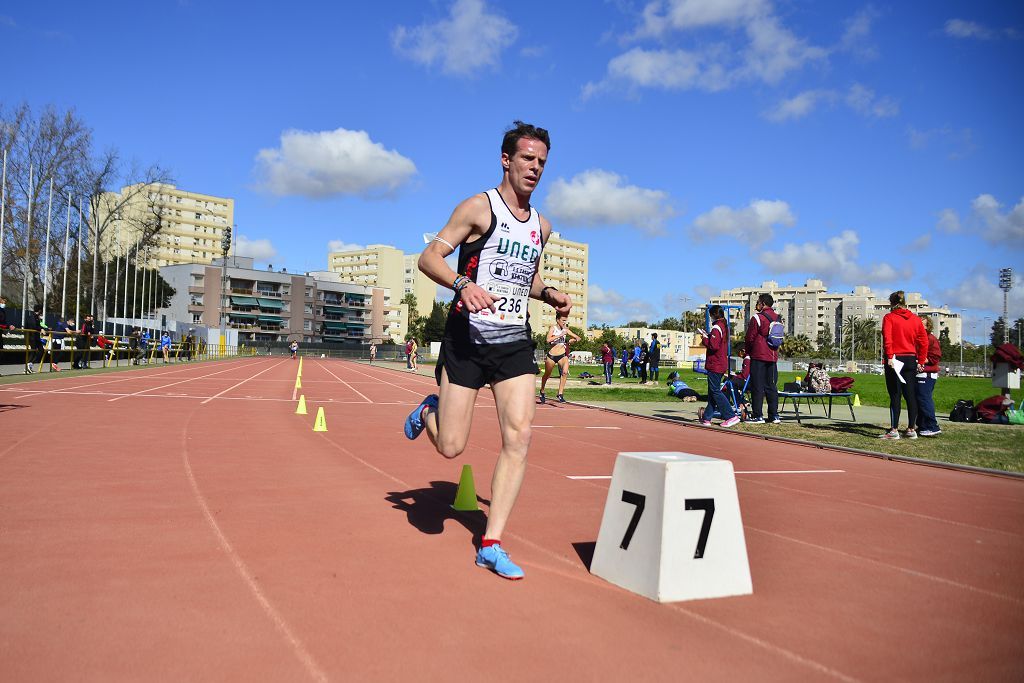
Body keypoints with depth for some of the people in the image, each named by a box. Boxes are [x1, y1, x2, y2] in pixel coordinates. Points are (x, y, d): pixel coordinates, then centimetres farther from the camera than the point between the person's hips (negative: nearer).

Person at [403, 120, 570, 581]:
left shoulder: (541, 226, 14)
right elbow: (429, 257, -9)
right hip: (467, 338, -5)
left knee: (519, 438, -8)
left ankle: (491, 545, 1)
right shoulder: (479, 208, -4)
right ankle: (427, 412, 35)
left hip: (516, 343, 5)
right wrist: (463, 284, -28)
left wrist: (549, 294, 7)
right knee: (450, 447, -2)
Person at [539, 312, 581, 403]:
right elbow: (548, 340, -26)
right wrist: (560, 335, -30)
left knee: (565, 372, -23)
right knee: (547, 375, 14)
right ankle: (542, 392, 40)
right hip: (551, 356, -2)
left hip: (562, 355, 2)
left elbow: (578, 338, 8)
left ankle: (560, 394, -15)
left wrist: (574, 340, -14)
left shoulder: (565, 330, 2)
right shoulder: (553, 328, -9)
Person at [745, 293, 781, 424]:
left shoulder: (757, 318, -10)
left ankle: (757, 416, -3)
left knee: (757, 387, -2)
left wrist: (748, 351, 9)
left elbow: (749, 338, -6)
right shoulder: (777, 318, 10)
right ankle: (774, 415, 10)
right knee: (771, 386, 10)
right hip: (773, 357, 6)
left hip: (758, 356, -6)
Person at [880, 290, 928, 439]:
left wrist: (889, 356, -18)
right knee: (911, 395, 9)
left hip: (894, 360, -4)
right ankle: (912, 429, 14)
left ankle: (894, 430, -4)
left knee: (895, 396, -3)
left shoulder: (889, 317, -3)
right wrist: (921, 361, 12)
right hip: (911, 360, 4)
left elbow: (887, 338, -16)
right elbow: (924, 341, 8)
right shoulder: (916, 319, 11)